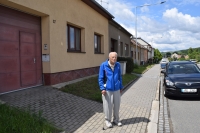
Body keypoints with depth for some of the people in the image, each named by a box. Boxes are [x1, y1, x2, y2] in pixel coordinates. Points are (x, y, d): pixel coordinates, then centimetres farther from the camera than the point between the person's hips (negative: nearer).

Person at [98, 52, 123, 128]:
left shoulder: (118, 65, 1)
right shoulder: (103, 65, -10)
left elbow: (119, 77, 10)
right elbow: (100, 78, -6)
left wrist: (121, 87, 13)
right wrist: (102, 88, -13)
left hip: (116, 89, 4)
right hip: (107, 89, -3)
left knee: (117, 105, 13)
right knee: (108, 106, 6)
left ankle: (116, 120, 33)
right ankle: (107, 120, 27)